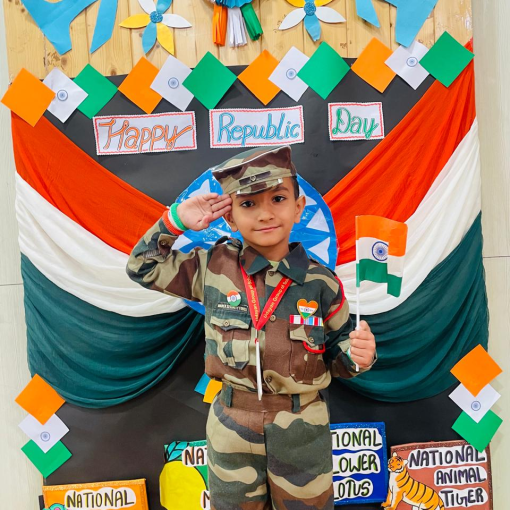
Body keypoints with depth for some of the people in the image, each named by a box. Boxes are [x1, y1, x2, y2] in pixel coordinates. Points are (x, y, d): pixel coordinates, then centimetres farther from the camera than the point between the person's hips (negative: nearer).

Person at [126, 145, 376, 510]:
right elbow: (143, 268, 1)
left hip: (303, 431, -1)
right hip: (231, 428, 1)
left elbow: (337, 353, 0)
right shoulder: (214, 267, -9)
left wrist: (358, 355, -22)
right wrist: (176, 220, -9)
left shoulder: (321, 283, -11)